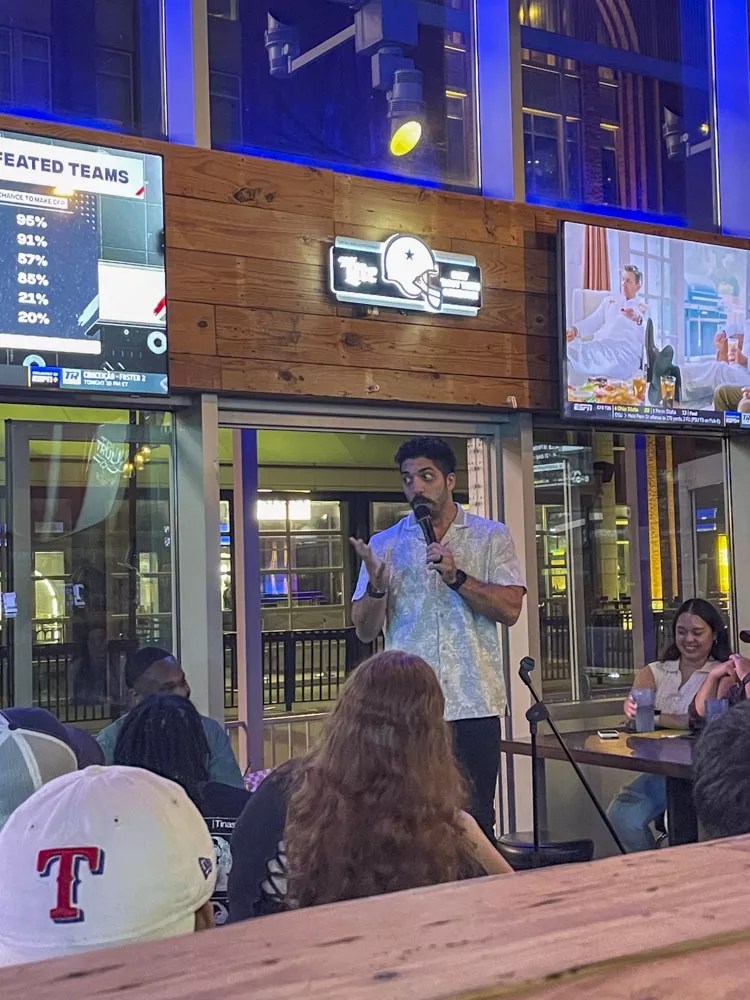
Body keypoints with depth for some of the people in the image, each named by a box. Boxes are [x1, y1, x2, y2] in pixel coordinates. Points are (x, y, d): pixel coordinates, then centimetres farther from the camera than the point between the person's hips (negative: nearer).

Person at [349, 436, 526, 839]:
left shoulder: (491, 537, 7)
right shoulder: (384, 544, 9)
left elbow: (510, 609, -4)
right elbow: (365, 630, 5)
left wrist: (457, 576, -15)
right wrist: (377, 587, -15)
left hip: (474, 704, 0)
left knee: (476, 819, 5)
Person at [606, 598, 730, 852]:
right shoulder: (655, 672, 15)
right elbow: (636, 711, -6)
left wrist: (653, 718, -15)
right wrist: (632, 707, -27)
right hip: (660, 771, 4)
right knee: (622, 814, -21)